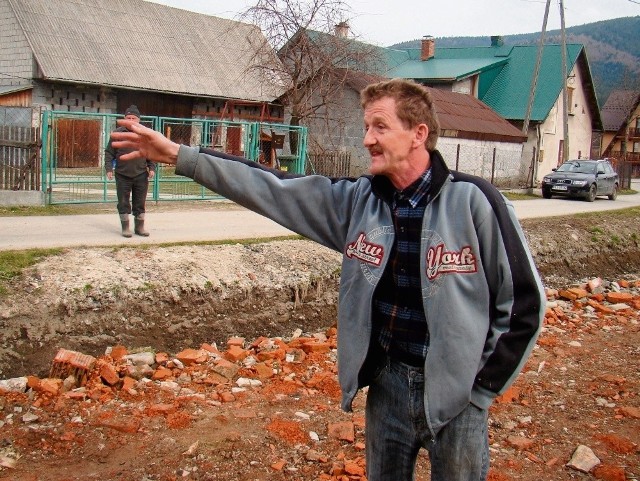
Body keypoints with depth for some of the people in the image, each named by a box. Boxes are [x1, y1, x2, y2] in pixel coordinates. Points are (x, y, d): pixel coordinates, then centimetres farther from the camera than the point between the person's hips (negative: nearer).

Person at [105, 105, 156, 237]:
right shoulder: (117, 133, 0)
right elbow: (109, 152, 3)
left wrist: (152, 168, 1)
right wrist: (109, 168, -5)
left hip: (141, 175, 1)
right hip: (122, 175, -1)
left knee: (140, 203, 8)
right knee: (123, 203, 4)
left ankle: (139, 227, 19)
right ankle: (125, 227, 13)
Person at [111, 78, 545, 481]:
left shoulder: (472, 201, -15)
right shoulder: (358, 200, -2)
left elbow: (524, 302, -11)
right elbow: (271, 189, -2)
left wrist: (482, 388, -8)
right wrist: (179, 155, -6)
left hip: (456, 398, -4)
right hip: (386, 385, 4)